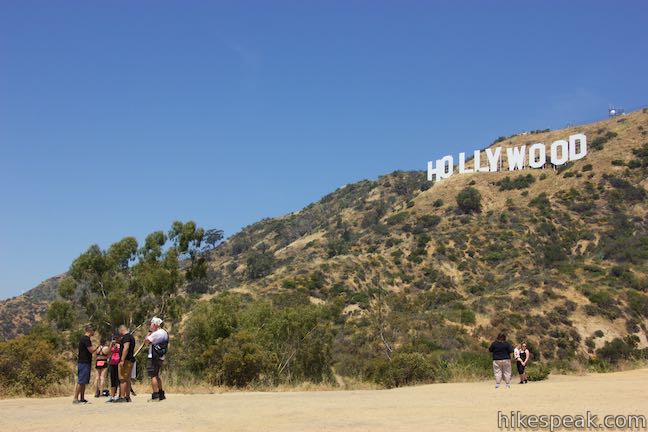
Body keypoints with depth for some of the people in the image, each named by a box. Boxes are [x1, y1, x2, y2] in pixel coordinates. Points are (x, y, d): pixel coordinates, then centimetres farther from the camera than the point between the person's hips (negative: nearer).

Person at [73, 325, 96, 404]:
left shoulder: (85, 338, 18)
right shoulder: (86, 339, -14)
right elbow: (91, 350, -16)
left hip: (84, 362, 10)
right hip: (84, 363, -10)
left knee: (83, 382, 11)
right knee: (81, 382, -10)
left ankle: (82, 398, 14)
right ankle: (75, 399, -10)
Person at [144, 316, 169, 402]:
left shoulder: (156, 334, -16)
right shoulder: (165, 333, 14)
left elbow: (146, 341, -13)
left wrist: (149, 333, 1)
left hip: (153, 358, -10)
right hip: (160, 358, 10)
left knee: (153, 376, -7)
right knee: (156, 376, 19)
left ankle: (155, 396, -9)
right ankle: (161, 394, 23)